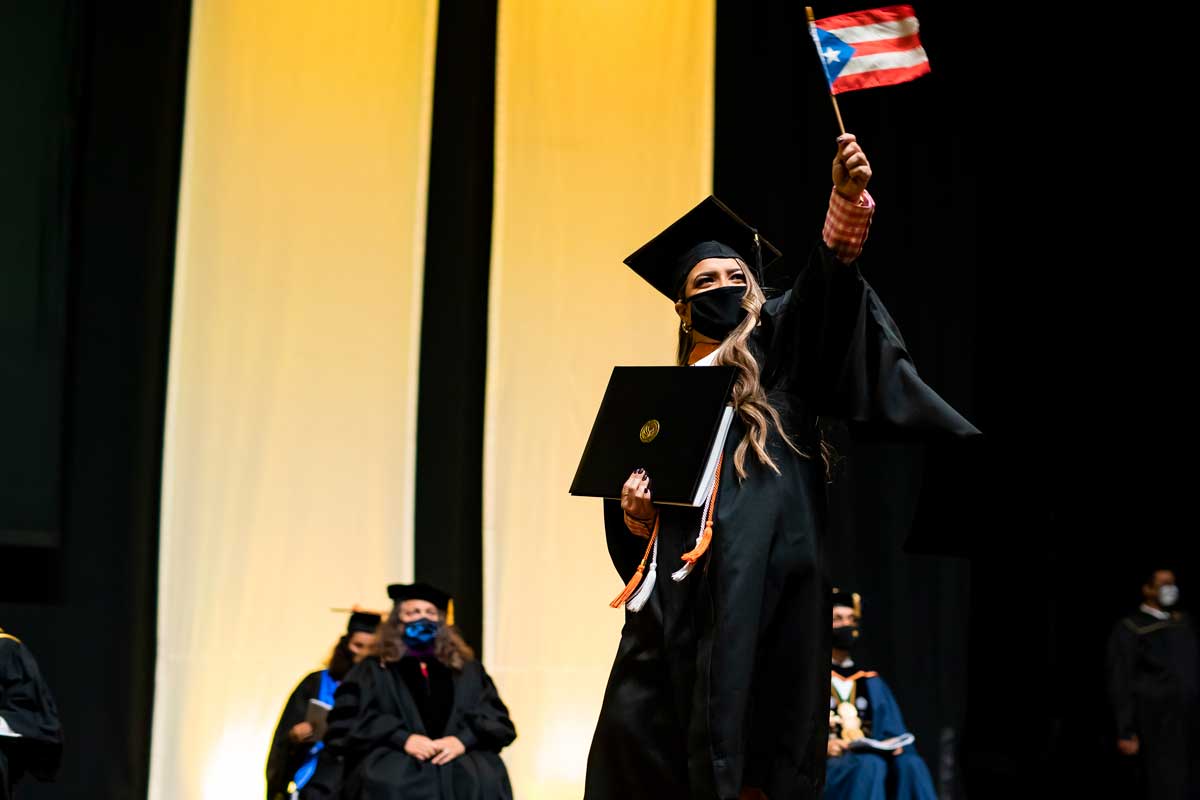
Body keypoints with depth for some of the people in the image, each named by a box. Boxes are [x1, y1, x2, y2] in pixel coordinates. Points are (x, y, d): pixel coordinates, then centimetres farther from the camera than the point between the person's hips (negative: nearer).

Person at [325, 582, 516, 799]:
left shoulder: (469, 671, 25)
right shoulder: (372, 672, 18)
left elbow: (498, 719, 14)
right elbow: (345, 722, 4)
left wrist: (463, 739, -8)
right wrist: (402, 739, -10)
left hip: (463, 761, 2)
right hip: (395, 761, -2)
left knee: (484, 780, -30)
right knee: (392, 782, -35)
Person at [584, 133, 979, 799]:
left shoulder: (778, 341, 13)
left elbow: (825, 281, -8)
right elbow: (638, 520, 25)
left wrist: (847, 199, -25)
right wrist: (633, 509, 0)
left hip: (760, 577, -5)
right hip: (679, 588, 5)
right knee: (642, 735, -2)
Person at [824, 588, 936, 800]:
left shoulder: (872, 684, 24)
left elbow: (892, 734, 18)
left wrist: (894, 746, -6)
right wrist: (822, 746, -19)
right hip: (827, 769, -4)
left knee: (910, 765, -30)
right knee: (870, 765, -37)